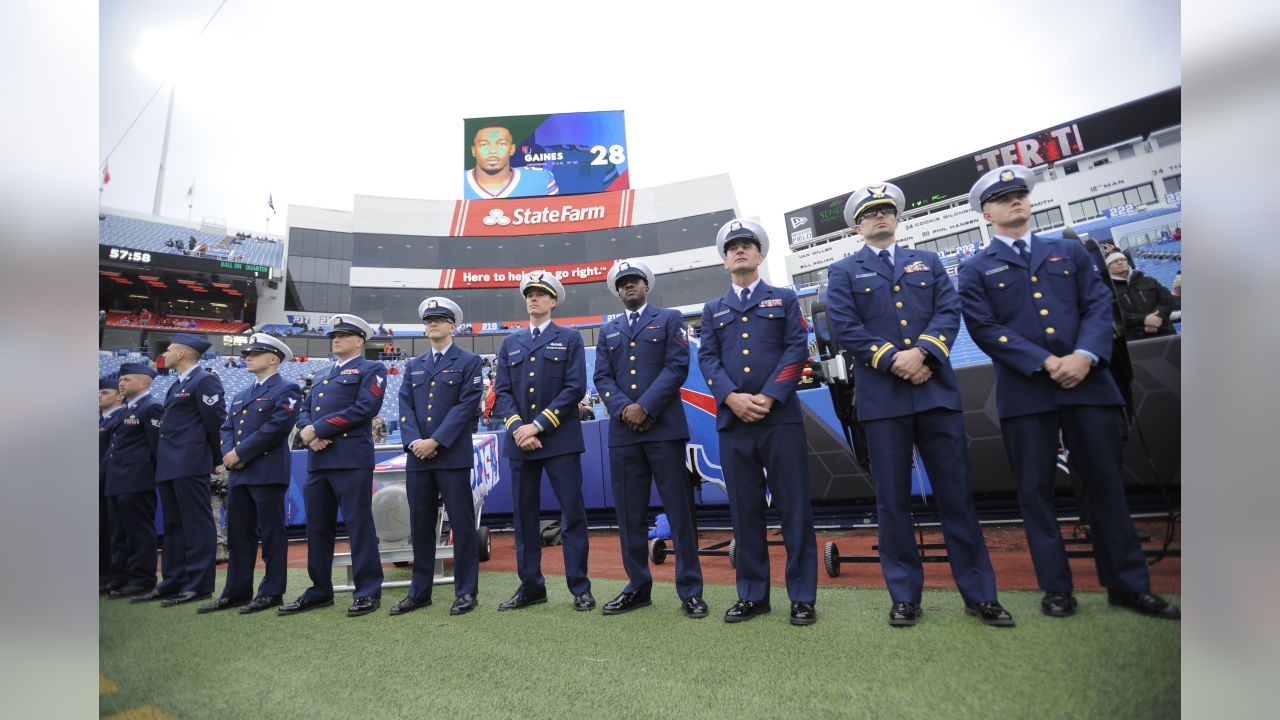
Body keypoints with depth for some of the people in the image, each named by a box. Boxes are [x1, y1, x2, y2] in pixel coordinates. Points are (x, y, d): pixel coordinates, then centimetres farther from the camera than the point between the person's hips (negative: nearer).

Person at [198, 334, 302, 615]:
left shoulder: (286, 390, -4)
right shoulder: (240, 396, 22)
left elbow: (277, 427, -15)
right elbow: (226, 429, 17)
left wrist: (241, 452, -14)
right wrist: (228, 453, -3)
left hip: (268, 473, -8)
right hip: (238, 474, 8)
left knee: (271, 533, -1)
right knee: (238, 534, 11)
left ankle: (272, 592, 6)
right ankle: (236, 591, 20)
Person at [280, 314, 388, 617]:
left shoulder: (371, 369, 2)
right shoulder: (324, 376, 25)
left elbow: (364, 408, -12)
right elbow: (304, 410, 18)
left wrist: (318, 428, -11)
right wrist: (308, 432, -5)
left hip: (351, 459, -7)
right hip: (317, 461, 8)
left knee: (359, 525, -5)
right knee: (317, 527, 11)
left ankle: (368, 592, 3)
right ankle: (320, 591, 23)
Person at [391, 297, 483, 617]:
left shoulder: (469, 361, 3)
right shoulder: (413, 366, 18)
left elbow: (466, 404, -7)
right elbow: (405, 408, 10)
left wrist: (436, 441, -14)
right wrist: (413, 441, -8)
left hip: (452, 455, -5)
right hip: (417, 456, 5)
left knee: (461, 524, -1)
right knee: (420, 524, 10)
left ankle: (465, 591, 9)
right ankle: (420, 590, 22)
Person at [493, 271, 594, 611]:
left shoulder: (570, 339, 6)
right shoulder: (510, 343, 16)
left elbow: (575, 387, -5)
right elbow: (502, 392, 9)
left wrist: (538, 425, -12)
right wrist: (518, 427, -9)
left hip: (561, 439, -3)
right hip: (520, 441, 4)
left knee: (573, 513, -1)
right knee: (524, 515, 8)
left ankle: (580, 588, 9)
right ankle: (530, 587, 20)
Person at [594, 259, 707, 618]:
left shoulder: (670, 319, 9)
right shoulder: (608, 331, 20)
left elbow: (678, 367, -4)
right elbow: (602, 377, 10)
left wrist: (646, 407, -12)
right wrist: (623, 409, -9)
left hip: (664, 428, -3)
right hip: (622, 432, 4)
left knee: (680, 510, -1)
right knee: (629, 513, 7)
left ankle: (690, 590, 9)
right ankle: (638, 586, 20)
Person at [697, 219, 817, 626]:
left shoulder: (784, 299, 13)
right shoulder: (713, 310, 19)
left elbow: (797, 349, 1)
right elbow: (707, 359, 7)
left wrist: (768, 397, -12)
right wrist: (732, 397, -12)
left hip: (781, 417, -2)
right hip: (733, 422, 2)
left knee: (794, 508, 1)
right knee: (745, 510, 6)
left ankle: (802, 596, 12)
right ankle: (752, 595, 18)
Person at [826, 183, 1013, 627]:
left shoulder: (928, 262, 18)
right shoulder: (843, 272, 10)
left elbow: (949, 312, 4)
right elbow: (846, 328, -4)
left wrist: (922, 352, -14)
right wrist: (894, 361, -13)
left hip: (937, 391, 2)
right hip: (882, 398, -2)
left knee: (957, 494, 6)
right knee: (892, 500, 3)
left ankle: (979, 594, 18)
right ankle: (904, 595, 15)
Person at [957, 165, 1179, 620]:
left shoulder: (1071, 252, 16)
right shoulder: (976, 270, 6)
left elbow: (1098, 306, 6)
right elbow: (984, 329, -4)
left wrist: (1085, 354, -12)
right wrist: (1045, 362, -14)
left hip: (1088, 382, 3)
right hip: (1024, 391, -2)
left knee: (1106, 484, 9)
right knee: (1036, 491, 4)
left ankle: (1127, 585, 24)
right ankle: (1056, 587, 17)